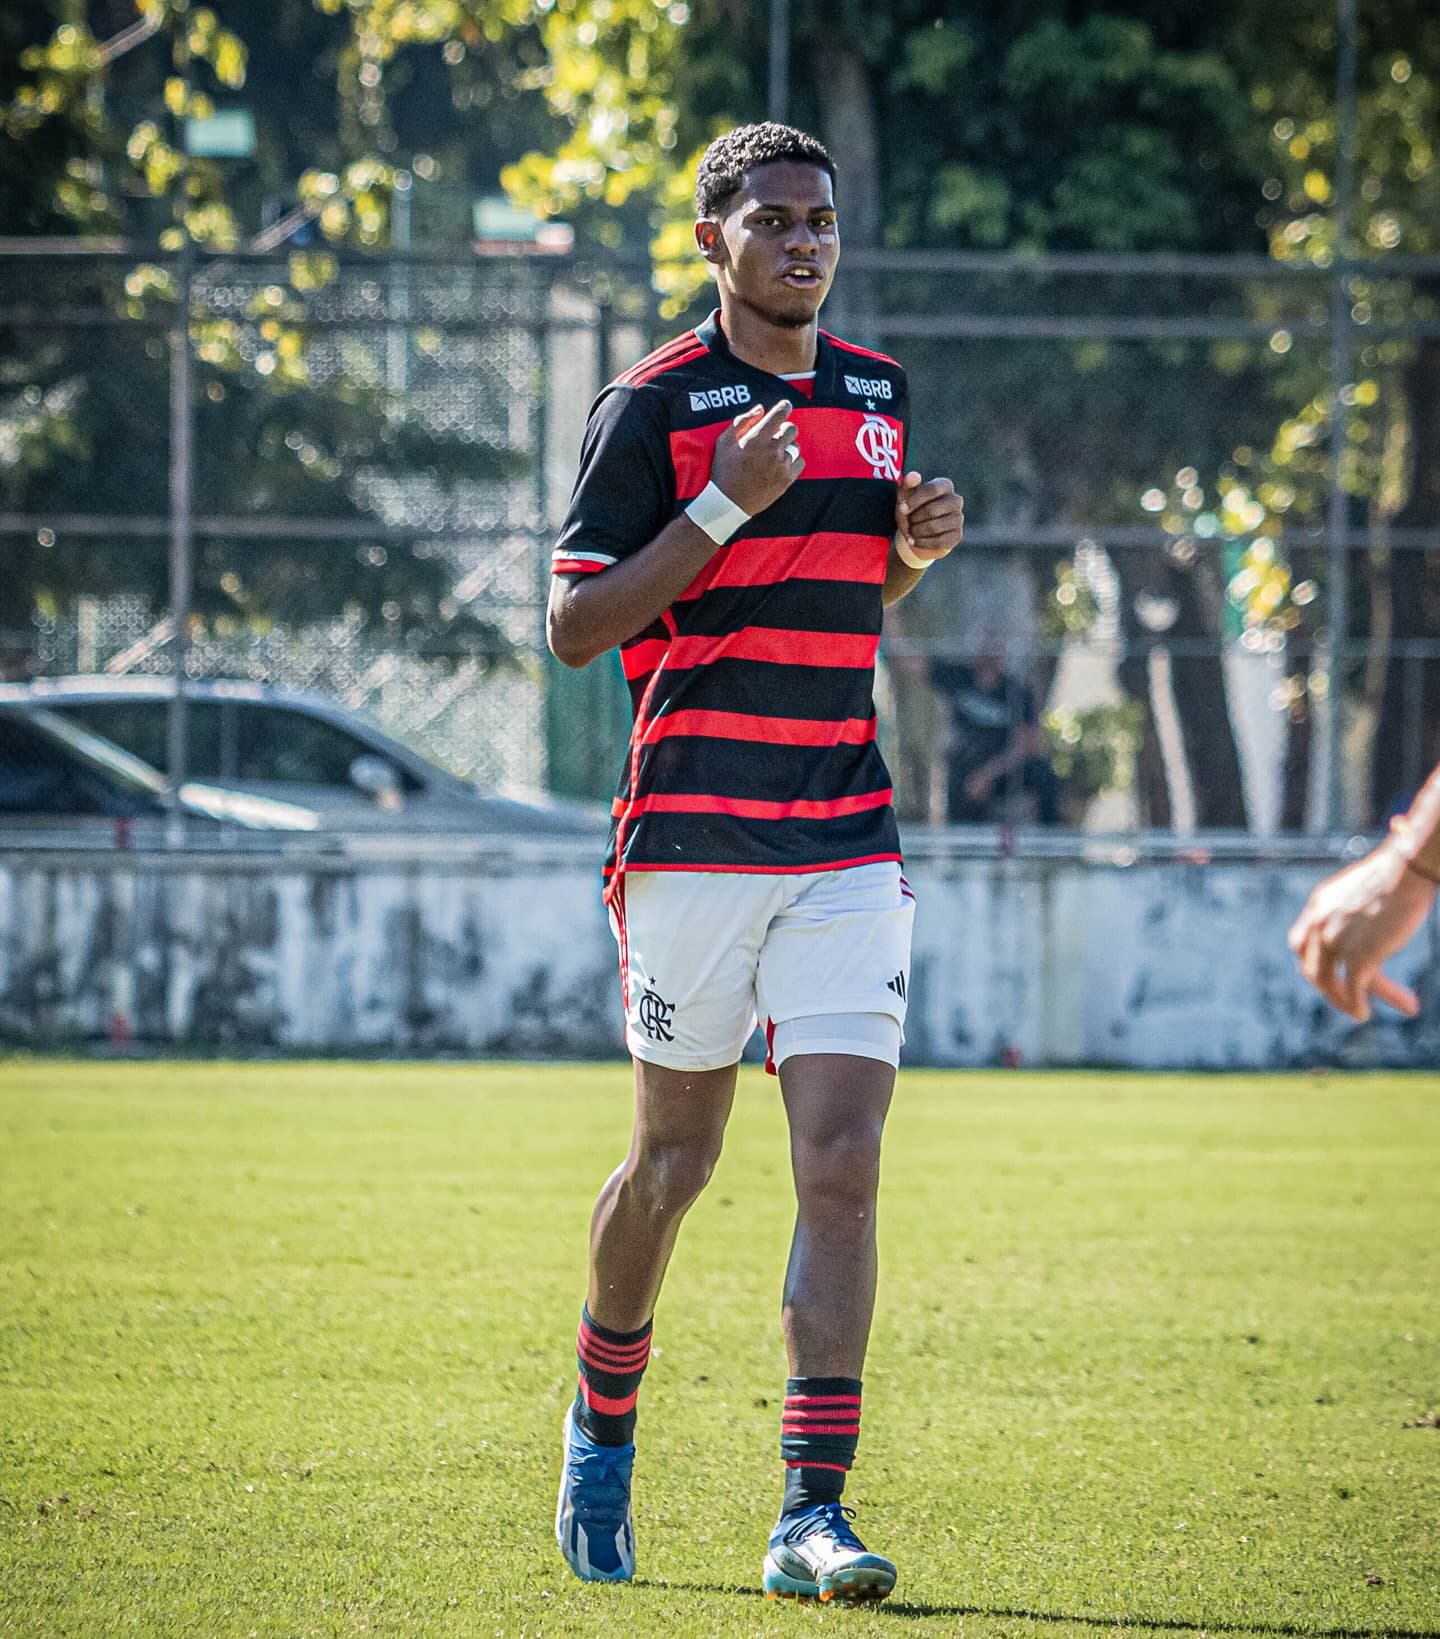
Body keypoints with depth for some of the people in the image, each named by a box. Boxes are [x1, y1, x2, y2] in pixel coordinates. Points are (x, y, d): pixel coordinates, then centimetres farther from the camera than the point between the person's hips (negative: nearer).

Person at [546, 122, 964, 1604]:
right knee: (677, 1157, 8)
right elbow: (573, 626, -9)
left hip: (847, 841, 4)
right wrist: (725, 504, -18)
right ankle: (601, 1428, 34)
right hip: (693, 834, -3)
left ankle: (811, 1513, -12)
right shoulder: (652, 406, -4)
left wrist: (917, 546, 3)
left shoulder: (876, 394, 13)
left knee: (842, 1164, -9)